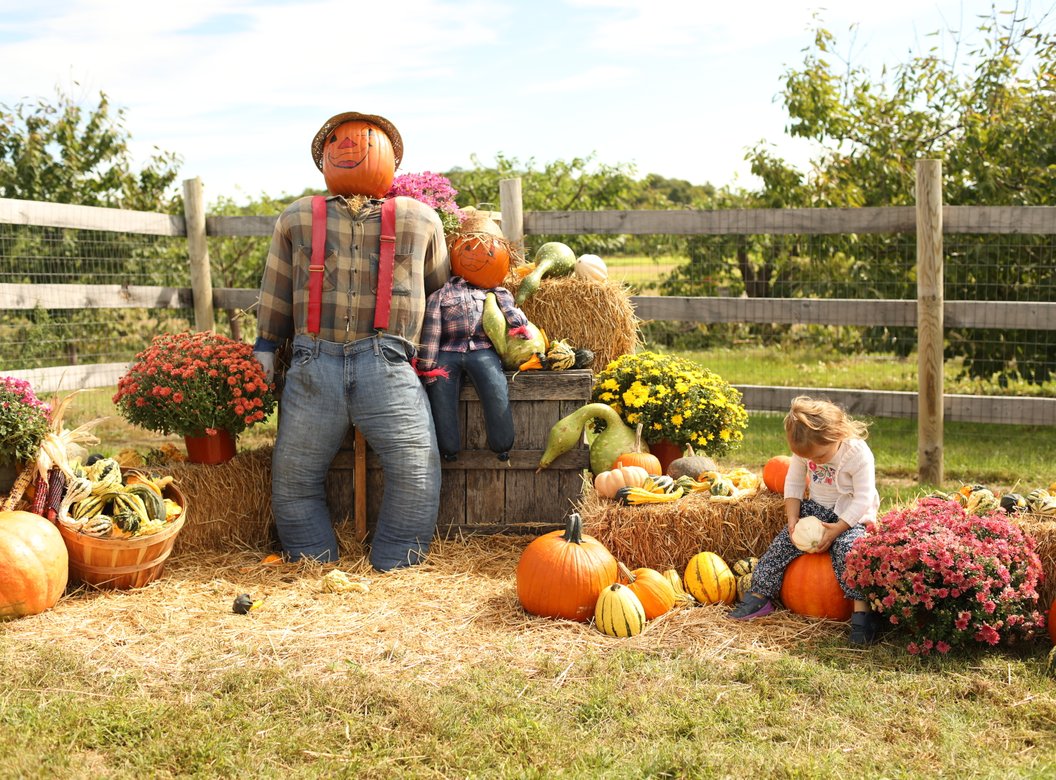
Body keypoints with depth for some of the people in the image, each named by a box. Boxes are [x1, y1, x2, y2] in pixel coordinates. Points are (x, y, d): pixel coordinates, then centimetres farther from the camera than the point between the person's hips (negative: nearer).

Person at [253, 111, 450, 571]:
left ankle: (392, 571, 2)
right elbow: (275, 291, 22)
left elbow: (441, 288, 24)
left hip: (387, 366, -1)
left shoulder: (420, 220, 16)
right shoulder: (297, 218, 18)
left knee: (417, 472, -12)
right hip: (314, 363, 1)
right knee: (292, 476, 2)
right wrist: (264, 347, 18)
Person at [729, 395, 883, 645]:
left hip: (851, 516, -5)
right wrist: (793, 518, -9)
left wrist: (837, 528, -27)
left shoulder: (858, 454, -24)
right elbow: (793, 484, 4)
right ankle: (759, 596, -3)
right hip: (817, 510, 5)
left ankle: (863, 610, -31)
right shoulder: (805, 451, -7)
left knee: (846, 549, -31)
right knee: (783, 543, -10)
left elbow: (863, 499, -22)